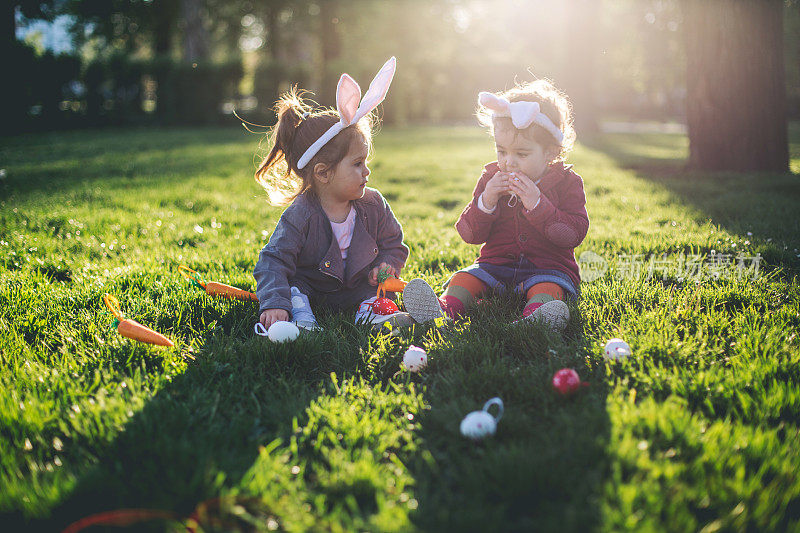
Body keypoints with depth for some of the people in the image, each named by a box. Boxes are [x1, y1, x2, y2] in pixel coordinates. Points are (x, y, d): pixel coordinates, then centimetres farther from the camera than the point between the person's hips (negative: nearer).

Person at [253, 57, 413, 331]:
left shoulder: (373, 204, -8)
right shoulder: (299, 217, -22)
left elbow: (392, 244, 6)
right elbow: (273, 262, -27)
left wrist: (386, 266, -17)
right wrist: (275, 303, -44)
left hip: (355, 289, 3)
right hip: (310, 287, -2)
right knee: (292, 285, -27)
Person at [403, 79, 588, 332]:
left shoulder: (567, 182, -2)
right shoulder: (490, 179, 6)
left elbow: (574, 233, -13)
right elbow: (469, 233, 2)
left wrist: (537, 204, -24)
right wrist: (485, 202, -18)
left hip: (548, 266, -3)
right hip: (496, 262, 3)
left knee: (547, 288, -34)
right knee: (463, 279, -21)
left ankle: (534, 317, -61)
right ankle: (443, 309, -46)